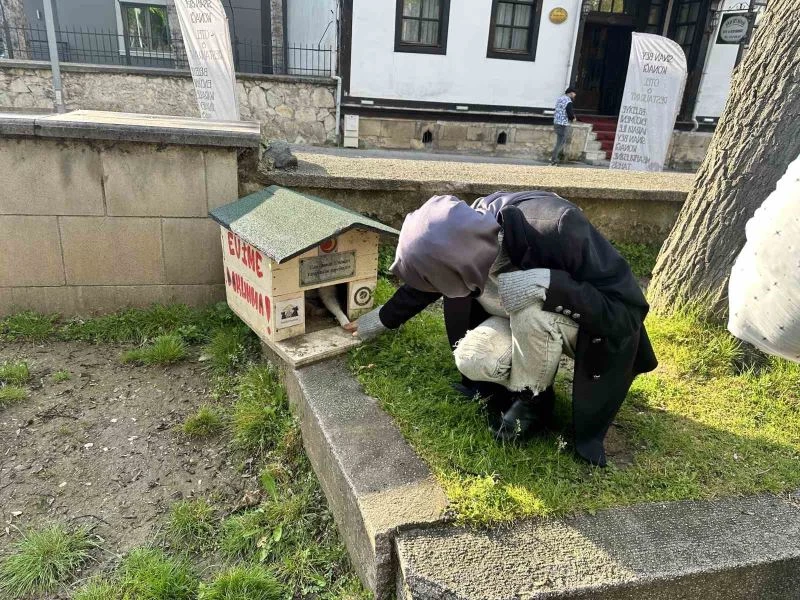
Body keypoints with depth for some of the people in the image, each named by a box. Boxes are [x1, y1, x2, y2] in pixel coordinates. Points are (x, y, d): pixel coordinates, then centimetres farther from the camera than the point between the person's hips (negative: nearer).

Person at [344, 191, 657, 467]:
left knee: (531, 309, -36)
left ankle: (532, 400, -9)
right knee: (470, 358, -23)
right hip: (527, 326, 4)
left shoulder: (556, 228, -38)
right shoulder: (464, 240, -20)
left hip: (593, 322, -4)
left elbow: (629, 309, -32)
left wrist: (549, 284, -45)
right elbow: (422, 284, 2)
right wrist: (382, 319, 13)